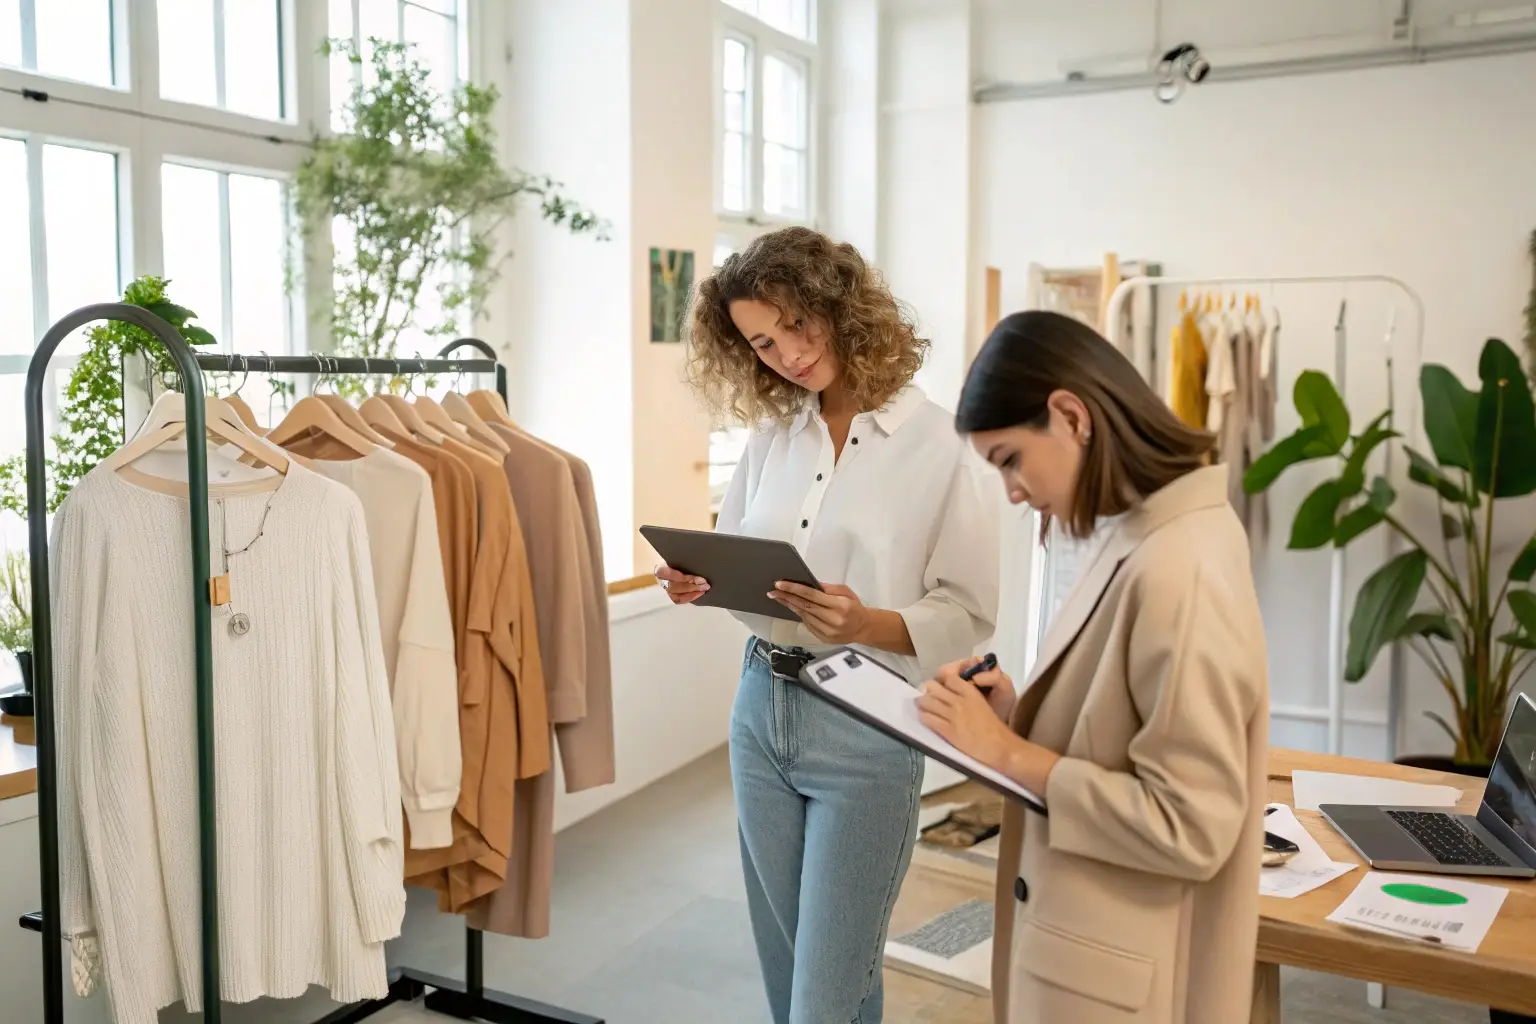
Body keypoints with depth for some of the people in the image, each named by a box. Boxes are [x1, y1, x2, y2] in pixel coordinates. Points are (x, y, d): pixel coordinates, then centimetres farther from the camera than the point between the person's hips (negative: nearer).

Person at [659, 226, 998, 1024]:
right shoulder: (773, 434, 6)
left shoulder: (943, 446, -10)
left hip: (868, 725, -5)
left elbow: (968, 616, -11)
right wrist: (698, 584, -9)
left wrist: (867, 623, -29)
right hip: (762, 706, 6)